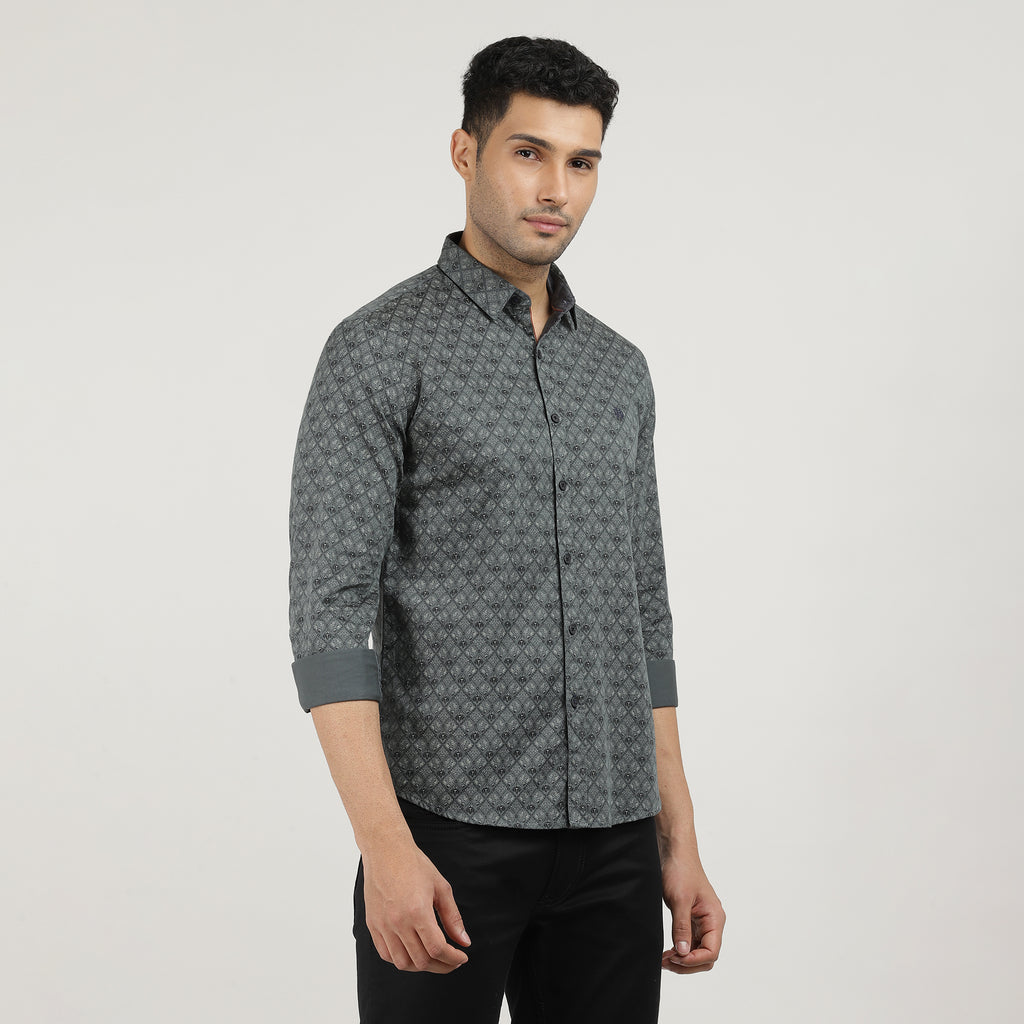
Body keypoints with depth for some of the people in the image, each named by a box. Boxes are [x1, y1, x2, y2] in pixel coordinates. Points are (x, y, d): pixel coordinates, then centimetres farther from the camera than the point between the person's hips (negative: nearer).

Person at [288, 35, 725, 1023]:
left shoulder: (619, 370, 14)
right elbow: (329, 610, -13)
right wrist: (385, 846, -22)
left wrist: (679, 841, 12)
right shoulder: (381, 350, -5)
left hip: (611, 840, 6)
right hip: (449, 830, -5)